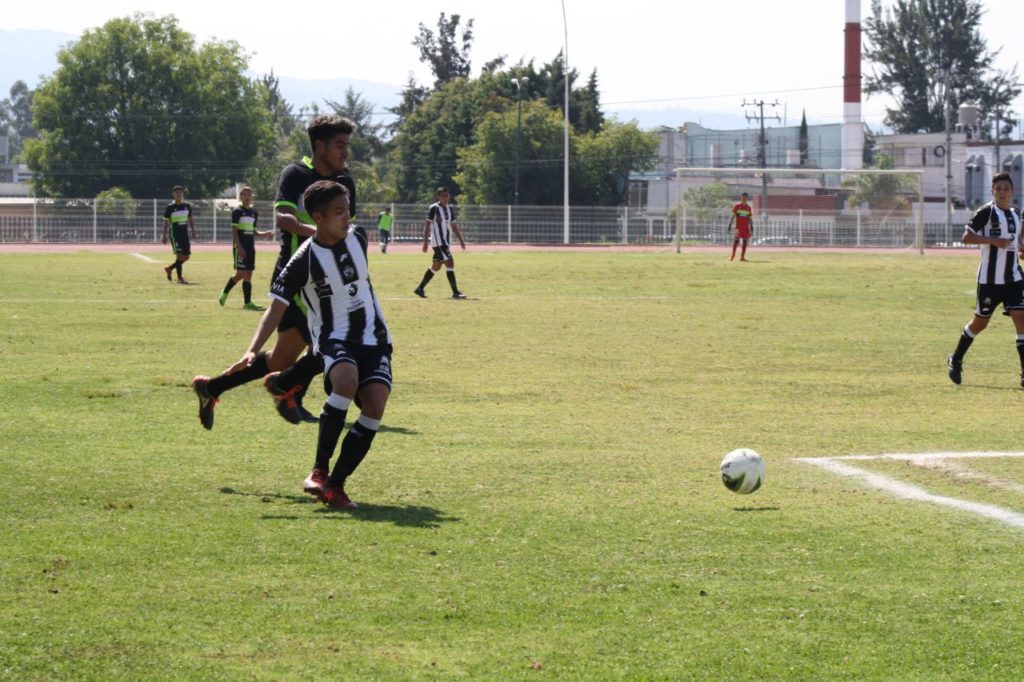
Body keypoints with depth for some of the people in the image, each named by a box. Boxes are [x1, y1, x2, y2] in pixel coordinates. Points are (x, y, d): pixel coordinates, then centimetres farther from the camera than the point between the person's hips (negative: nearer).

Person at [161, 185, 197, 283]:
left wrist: (193, 231, 7)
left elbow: (190, 219, 17)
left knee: (186, 256, 6)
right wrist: (164, 236, -5)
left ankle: (169, 268, 27)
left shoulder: (187, 206, 8)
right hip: (175, 234, -5)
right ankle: (180, 278, -7)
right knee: (180, 255, -12)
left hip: (184, 233, 5)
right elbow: (166, 222, -2)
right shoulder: (170, 207, -5)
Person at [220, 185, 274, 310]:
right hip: (240, 247, -7)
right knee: (241, 274, -11)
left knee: (248, 275, 4)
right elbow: (234, 231, -9)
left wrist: (265, 234, 2)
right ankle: (225, 293, 8)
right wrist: (239, 247, -17)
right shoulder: (237, 211, -5)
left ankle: (247, 302, 4)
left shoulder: (254, 212, 14)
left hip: (250, 247, 7)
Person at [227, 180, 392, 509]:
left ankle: (336, 484, -9)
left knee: (374, 407, -17)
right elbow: (276, 308, -17)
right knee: (346, 380, -36)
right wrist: (253, 351, -28)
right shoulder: (305, 261, -15)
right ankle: (319, 470, -25)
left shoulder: (358, 237, 0)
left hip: (373, 338, 5)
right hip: (334, 338, -4)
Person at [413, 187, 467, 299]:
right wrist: (425, 242, -13)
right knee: (450, 262, -15)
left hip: (446, 242, 8)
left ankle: (420, 289, 21)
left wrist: (461, 240, 10)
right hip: (438, 241, -8)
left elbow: (454, 226, 18)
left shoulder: (450, 209, 13)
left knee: (436, 266, 12)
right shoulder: (434, 208, -8)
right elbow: (427, 225, -8)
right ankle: (455, 292, -15)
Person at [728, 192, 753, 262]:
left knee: (745, 241, 1)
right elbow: (733, 216, 5)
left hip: (746, 227, 3)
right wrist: (730, 225, -1)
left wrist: (751, 227, 7)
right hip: (738, 227, -3)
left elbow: (750, 218, 13)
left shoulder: (749, 208, 9)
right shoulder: (737, 206, 3)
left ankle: (742, 257, 5)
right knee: (736, 241, -8)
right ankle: (733, 255, -3)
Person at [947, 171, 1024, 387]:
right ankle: (955, 361, 30)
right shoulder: (987, 212, -9)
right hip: (990, 279, -5)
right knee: (980, 322, 8)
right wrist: (992, 240, -24)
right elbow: (966, 236, -13)